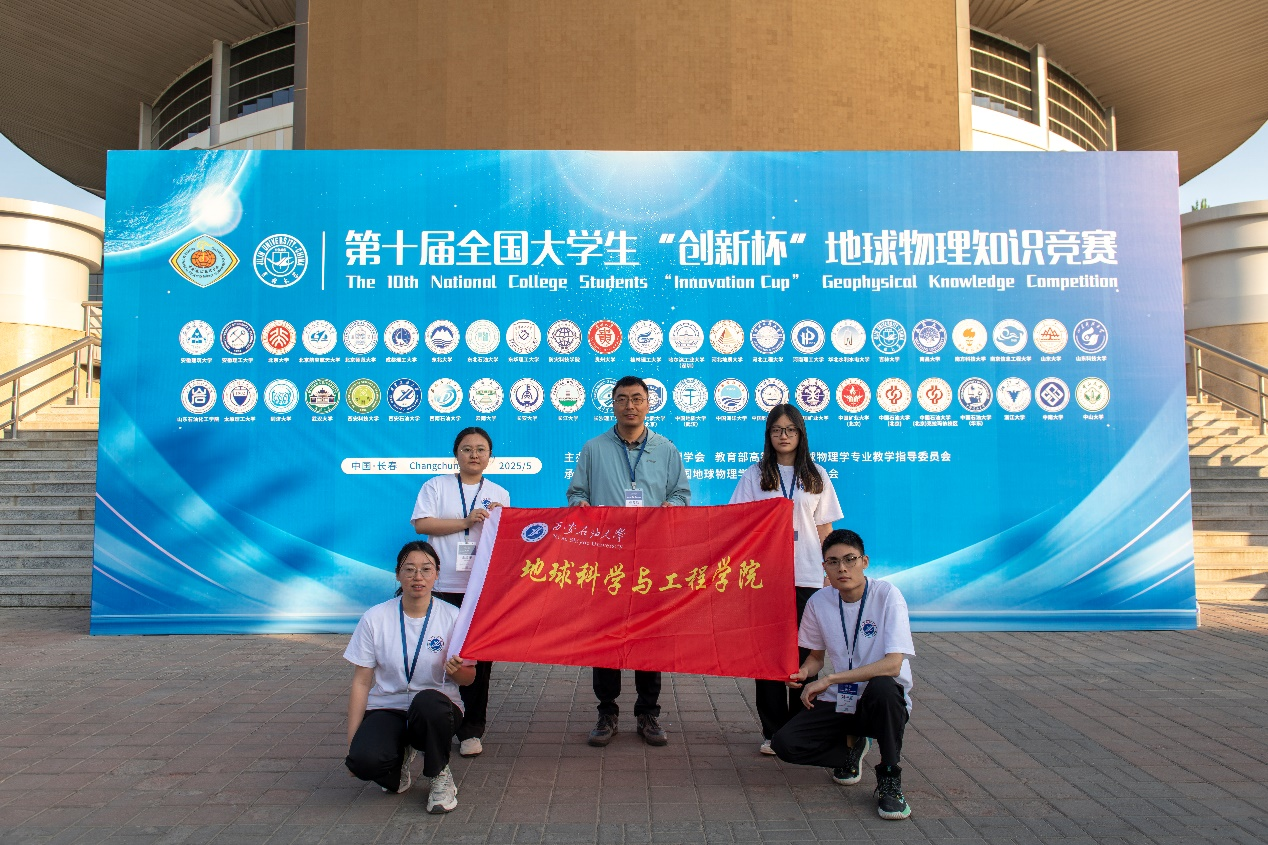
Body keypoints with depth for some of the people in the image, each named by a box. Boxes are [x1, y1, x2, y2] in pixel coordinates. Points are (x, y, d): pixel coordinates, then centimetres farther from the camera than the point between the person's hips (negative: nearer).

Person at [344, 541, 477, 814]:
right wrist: (352, 740, -6)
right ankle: (400, 754, 9)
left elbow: (469, 678, 2)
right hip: (386, 708, 1)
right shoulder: (375, 618, -4)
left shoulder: (452, 617, -5)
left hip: (436, 707, 0)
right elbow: (361, 682, -1)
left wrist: (457, 670, -22)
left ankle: (440, 774, -7)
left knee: (428, 701, -38)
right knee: (364, 759, -31)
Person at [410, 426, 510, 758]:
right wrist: (466, 522, -11)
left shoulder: (499, 494, 13)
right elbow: (421, 523, -7)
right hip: (444, 586, -1)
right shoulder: (436, 486, 6)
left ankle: (472, 729, 11)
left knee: (479, 657, 2)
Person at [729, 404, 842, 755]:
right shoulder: (755, 476, 5)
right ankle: (773, 731, 12)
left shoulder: (816, 476, 8)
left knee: (805, 653, 4)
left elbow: (824, 528, 10)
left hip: (807, 577, 1)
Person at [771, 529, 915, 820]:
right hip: (839, 703, 4)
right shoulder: (819, 602, -2)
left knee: (882, 685, -38)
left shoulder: (887, 595, -15)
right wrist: (805, 672, -12)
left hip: (883, 702, -4)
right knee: (784, 743, -18)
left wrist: (828, 680, -27)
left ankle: (889, 778, -12)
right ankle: (850, 745, 14)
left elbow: (892, 664, -25)